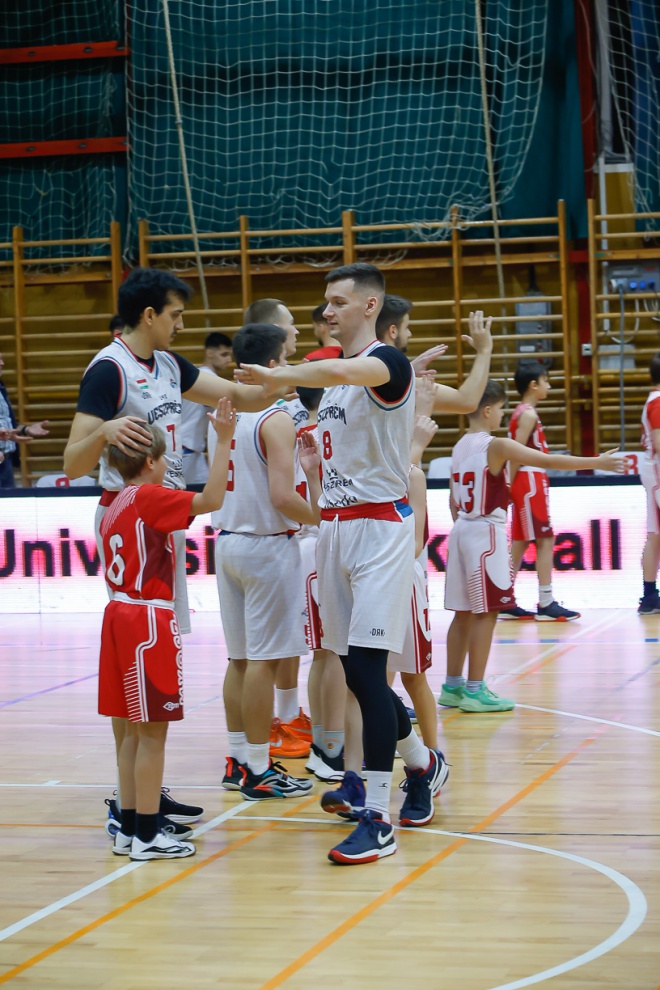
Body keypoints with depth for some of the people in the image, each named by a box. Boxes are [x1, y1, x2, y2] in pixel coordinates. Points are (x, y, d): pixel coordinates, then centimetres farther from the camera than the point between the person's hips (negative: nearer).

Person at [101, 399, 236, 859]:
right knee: (152, 731, -4)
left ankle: (130, 827, 16)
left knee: (136, 730, 13)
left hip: (121, 615, 9)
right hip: (148, 620, -9)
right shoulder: (149, 497, -12)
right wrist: (224, 440, -19)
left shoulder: (116, 507, 15)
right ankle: (146, 834, -2)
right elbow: (211, 499, -22)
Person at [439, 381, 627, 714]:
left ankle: (452, 686, 16)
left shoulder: (459, 447, 10)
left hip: (461, 530, 8)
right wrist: (598, 462, -11)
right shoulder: (497, 446, -13)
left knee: (464, 612, 12)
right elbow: (550, 461, -16)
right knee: (486, 612, -4)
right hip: (486, 532, -8)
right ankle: (475, 690, -3)